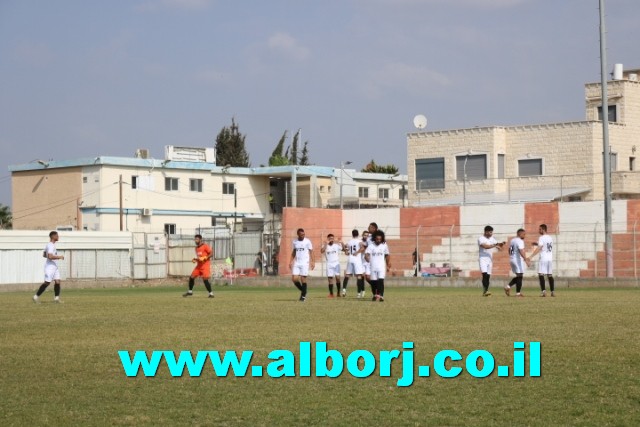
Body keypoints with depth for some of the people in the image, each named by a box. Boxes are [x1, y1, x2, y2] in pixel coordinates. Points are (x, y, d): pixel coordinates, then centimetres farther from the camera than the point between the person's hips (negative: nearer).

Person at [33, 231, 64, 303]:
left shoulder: (52, 245, 15)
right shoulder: (50, 246, -17)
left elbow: (44, 255, 25)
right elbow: (50, 256, -29)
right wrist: (59, 257, -19)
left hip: (54, 267, 10)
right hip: (50, 267, -10)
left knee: (57, 281, 1)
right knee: (47, 282, -5)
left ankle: (56, 298, 2)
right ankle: (36, 297, 3)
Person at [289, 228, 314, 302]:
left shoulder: (307, 241, -4)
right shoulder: (295, 242, 8)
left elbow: (311, 252, -2)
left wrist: (312, 262, -10)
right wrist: (291, 261, 12)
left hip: (304, 263, -4)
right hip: (296, 263, 4)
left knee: (303, 279, -5)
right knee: (294, 279, -5)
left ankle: (303, 295, 7)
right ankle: (303, 291, 18)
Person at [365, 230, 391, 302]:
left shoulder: (384, 246, 5)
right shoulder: (371, 246, 0)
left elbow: (387, 256, 14)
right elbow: (366, 253, -12)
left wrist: (388, 266, 14)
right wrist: (367, 258, -35)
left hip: (381, 267, -1)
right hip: (373, 267, 1)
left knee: (381, 281, -14)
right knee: (373, 282, 7)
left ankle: (381, 296, -19)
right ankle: (375, 295, 25)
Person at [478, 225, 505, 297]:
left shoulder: (492, 238, 12)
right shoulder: (481, 239, -11)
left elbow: (497, 245, 15)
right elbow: (485, 246, -25)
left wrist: (501, 244, -7)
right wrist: (495, 245, -31)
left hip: (490, 259, 7)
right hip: (483, 259, -7)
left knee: (488, 276, 5)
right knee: (484, 274, -19)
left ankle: (485, 292, 9)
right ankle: (485, 290, -22)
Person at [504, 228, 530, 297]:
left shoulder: (512, 240, 14)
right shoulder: (520, 241, -13)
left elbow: (509, 251, 21)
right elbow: (521, 251, -25)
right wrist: (526, 259, -29)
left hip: (511, 259, 9)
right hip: (518, 260, -9)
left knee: (518, 276, 17)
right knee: (520, 276, -3)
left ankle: (508, 286, 4)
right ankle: (518, 293, -4)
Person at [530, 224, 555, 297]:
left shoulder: (542, 238, -9)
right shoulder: (550, 238, 14)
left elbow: (539, 249, -18)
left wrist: (531, 256, -21)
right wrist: (537, 244, 27)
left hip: (543, 259, -7)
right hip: (550, 259, 7)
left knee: (541, 275, -8)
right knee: (550, 275, 12)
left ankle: (543, 291, -21)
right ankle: (552, 291, 12)